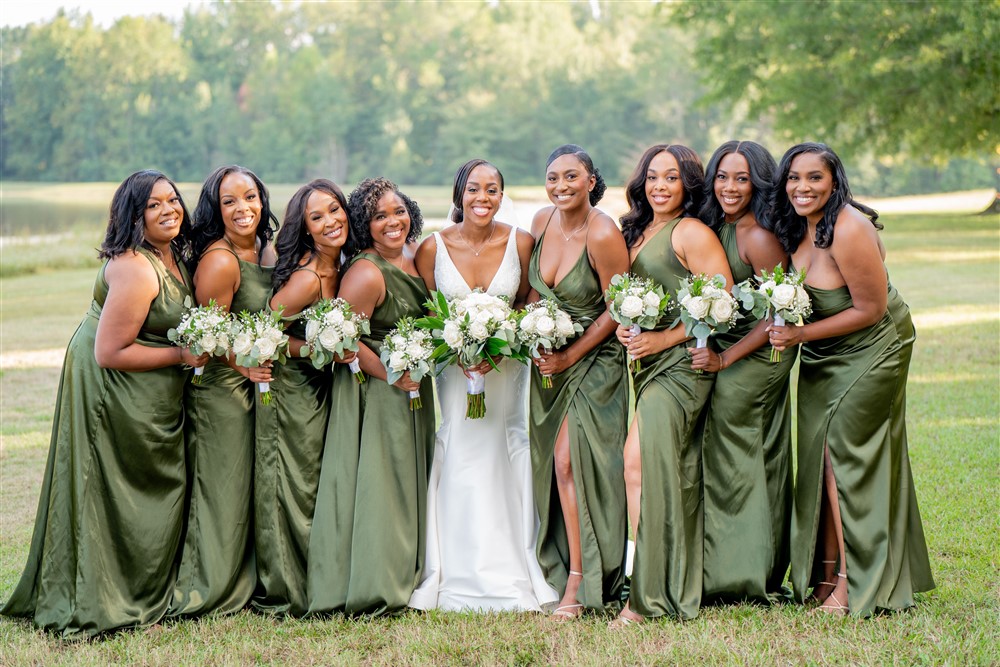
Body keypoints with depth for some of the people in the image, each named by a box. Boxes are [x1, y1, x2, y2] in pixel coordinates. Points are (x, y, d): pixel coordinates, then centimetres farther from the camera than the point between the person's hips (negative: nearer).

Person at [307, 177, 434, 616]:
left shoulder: (413, 263, 8)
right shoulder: (367, 273, -19)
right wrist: (389, 374, -18)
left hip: (411, 393, 9)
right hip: (375, 397, -9)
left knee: (407, 483, 14)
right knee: (378, 485, -5)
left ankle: (404, 577, 24)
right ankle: (375, 588, 2)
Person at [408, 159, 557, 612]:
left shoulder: (521, 243, -6)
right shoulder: (433, 248, -7)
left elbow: (528, 305, 3)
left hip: (506, 366, 0)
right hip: (453, 366, 0)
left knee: (504, 461, 1)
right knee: (460, 462, -4)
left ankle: (513, 580, 10)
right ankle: (463, 581, 6)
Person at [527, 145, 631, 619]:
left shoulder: (603, 235, -20)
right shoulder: (542, 221, 1)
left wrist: (570, 356, -13)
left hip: (595, 360, -6)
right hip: (550, 358, 6)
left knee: (569, 460, -12)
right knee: (556, 464, 6)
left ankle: (580, 583, -4)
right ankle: (567, 571, 16)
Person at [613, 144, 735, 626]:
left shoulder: (692, 233, -7)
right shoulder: (636, 232, 19)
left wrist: (665, 337, -15)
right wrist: (623, 325, 5)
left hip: (681, 362, -8)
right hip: (647, 364, 8)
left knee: (639, 462, -19)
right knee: (677, 473, 9)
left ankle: (645, 596, -18)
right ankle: (679, 588, 15)